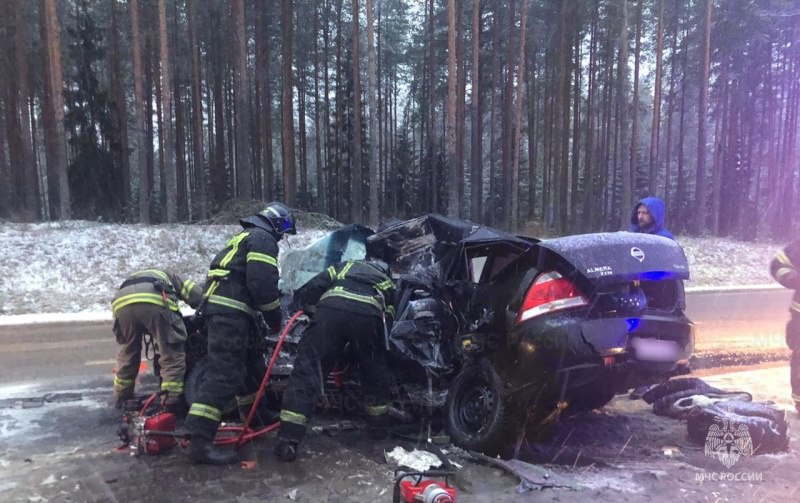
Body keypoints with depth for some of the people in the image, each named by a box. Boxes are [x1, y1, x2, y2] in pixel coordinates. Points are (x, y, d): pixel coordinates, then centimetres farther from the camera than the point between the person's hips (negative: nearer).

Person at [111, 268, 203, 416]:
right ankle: (173, 402, 5)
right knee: (172, 355, 7)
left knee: (127, 352, 26)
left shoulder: (132, 279, 48)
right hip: (154, 301, -4)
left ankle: (121, 398, 38)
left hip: (121, 303, 4)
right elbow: (198, 296, 26)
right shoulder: (169, 277, 38)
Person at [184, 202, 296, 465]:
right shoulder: (263, 239, -6)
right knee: (224, 372, -14)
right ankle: (200, 440, -17)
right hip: (231, 310, -11)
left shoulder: (245, 236, 26)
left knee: (252, 362, 22)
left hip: (225, 306, 11)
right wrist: (274, 316, -5)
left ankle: (255, 414, 37)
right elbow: (262, 283, -18)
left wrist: (266, 314, 26)